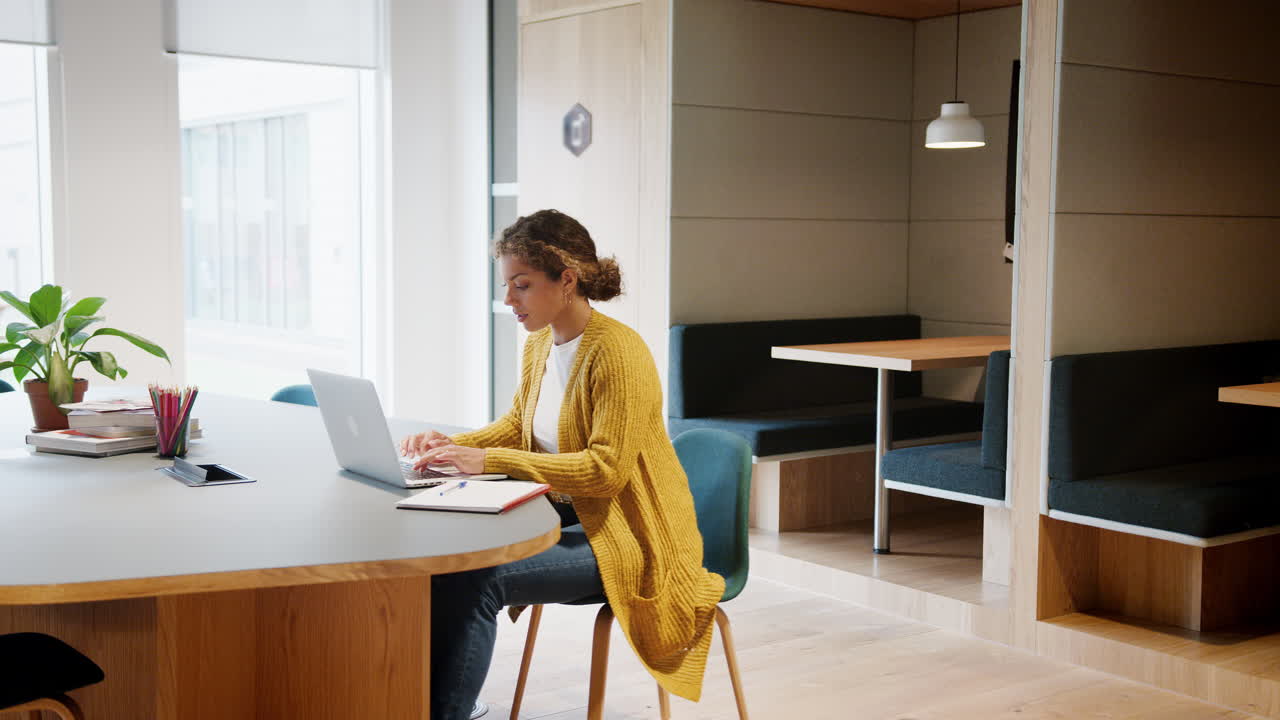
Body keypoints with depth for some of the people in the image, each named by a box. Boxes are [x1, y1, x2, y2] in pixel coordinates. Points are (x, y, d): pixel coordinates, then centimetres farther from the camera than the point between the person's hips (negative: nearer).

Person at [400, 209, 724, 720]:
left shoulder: (618, 351, -20)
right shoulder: (540, 344, 6)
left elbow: (605, 470, -25)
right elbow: (517, 425, 18)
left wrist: (489, 460, -29)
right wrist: (454, 444, -3)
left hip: (626, 534, -8)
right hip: (568, 514, 8)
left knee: (474, 580, -25)